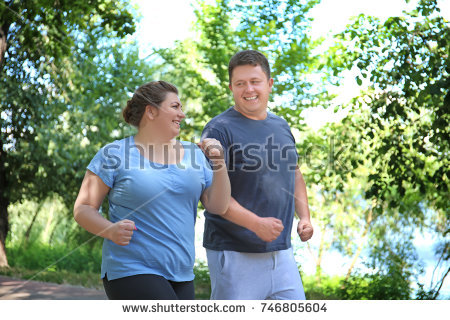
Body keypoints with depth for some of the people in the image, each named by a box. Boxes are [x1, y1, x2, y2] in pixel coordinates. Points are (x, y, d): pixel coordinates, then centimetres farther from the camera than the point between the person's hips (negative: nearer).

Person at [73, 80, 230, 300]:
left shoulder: (193, 154, 11)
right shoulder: (115, 154, -3)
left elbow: (218, 207, 7)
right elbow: (83, 209, -2)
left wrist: (219, 164, -7)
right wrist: (110, 230, -21)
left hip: (181, 275, 6)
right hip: (131, 272, -6)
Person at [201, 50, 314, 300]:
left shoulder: (281, 127, 13)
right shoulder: (219, 130, -9)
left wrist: (304, 216, 10)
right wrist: (256, 223, -24)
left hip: (281, 251, 7)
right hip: (235, 253, -6)